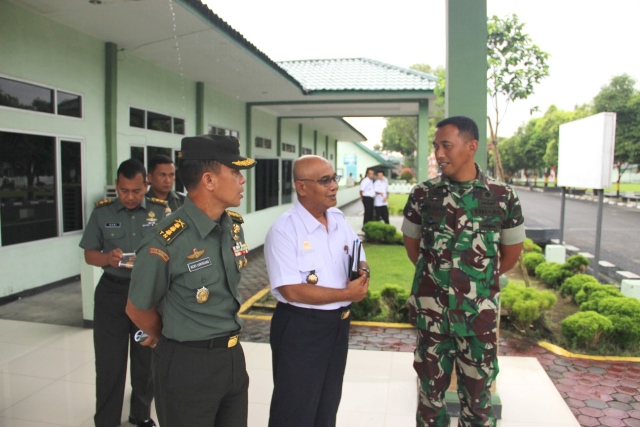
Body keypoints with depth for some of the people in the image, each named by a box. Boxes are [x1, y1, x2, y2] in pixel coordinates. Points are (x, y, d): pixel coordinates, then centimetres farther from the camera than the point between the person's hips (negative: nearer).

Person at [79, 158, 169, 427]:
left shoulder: (161, 212, -2)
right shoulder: (102, 212, 0)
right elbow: (89, 254, 3)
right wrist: (108, 258, -19)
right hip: (112, 292, 0)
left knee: (147, 358, 13)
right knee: (109, 360, 6)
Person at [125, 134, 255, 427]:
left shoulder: (234, 227, -1)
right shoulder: (167, 243, -22)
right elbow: (138, 310, -7)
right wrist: (170, 340, 9)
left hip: (233, 356, 6)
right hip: (187, 364, -6)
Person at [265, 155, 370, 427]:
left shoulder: (339, 220, 3)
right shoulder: (284, 230, -20)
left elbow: (359, 260, 11)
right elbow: (292, 291, -25)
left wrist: (362, 272, -13)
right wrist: (346, 294, -22)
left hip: (339, 323, 7)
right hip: (300, 328, -6)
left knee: (329, 404, 25)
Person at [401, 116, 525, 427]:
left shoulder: (503, 197, -5)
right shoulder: (422, 194, -3)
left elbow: (511, 253, 6)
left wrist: (479, 281, 10)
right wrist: (438, 276, 8)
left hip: (480, 313, 0)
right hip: (431, 311, 1)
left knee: (478, 393, 13)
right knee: (430, 388, 15)